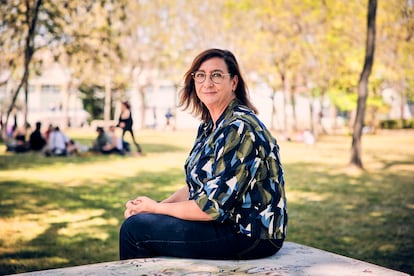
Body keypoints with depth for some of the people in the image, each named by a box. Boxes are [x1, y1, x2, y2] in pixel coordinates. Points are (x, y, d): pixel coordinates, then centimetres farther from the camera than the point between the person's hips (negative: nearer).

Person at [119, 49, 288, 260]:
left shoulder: (240, 129, -22)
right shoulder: (208, 126, 8)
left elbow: (212, 207, -24)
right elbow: (195, 185, 13)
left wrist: (156, 208, -12)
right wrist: (159, 205, -4)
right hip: (228, 221, 9)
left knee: (135, 228, -9)